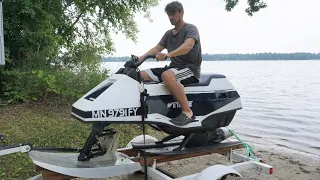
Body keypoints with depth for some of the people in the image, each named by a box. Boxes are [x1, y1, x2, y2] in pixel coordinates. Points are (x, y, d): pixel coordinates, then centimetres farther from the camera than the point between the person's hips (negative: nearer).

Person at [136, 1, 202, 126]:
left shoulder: (191, 29, -4)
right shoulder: (168, 34, 19)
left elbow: (188, 46, -25)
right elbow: (157, 48, 8)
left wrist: (168, 54, -43)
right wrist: (141, 58, -9)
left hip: (190, 68, -7)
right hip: (174, 66, 7)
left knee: (167, 75, -40)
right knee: (140, 75, -7)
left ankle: (187, 112, -34)